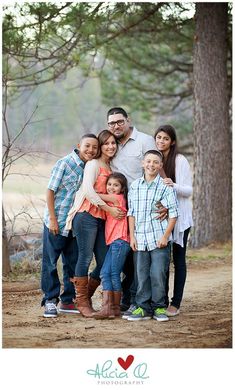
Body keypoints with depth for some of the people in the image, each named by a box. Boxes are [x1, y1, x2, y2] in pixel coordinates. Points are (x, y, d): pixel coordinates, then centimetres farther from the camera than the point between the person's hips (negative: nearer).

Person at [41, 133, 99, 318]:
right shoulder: (64, 163, -13)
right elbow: (50, 191, -11)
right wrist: (52, 219, -14)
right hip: (56, 223, -6)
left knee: (73, 262, 11)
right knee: (50, 262, 0)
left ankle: (68, 301, 20)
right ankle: (50, 300, 8)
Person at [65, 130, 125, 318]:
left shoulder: (111, 168, 20)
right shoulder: (94, 164, -2)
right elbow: (88, 189, -14)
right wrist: (109, 208, -14)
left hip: (102, 219, 7)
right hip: (87, 216, -7)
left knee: (105, 262, 3)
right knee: (85, 258, -6)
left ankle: (85, 295, 19)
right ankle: (82, 302, 2)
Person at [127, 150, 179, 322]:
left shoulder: (166, 186, -3)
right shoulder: (135, 186, 8)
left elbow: (173, 214, -4)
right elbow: (131, 213, 12)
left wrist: (165, 236, -10)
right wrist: (132, 236, 6)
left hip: (160, 239, -3)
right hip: (141, 240, 3)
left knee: (158, 274, -3)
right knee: (142, 275, 6)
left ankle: (159, 307, 9)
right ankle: (143, 307, 13)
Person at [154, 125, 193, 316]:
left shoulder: (180, 160, -8)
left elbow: (188, 190, -12)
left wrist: (173, 185, -29)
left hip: (179, 216, -5)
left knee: (178, 259, 0)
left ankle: (176, 303, 2)